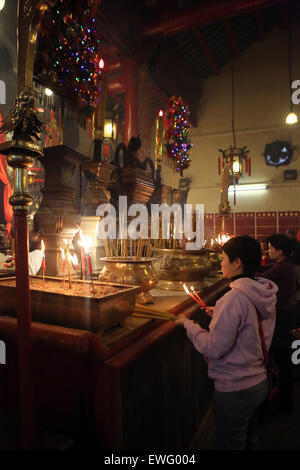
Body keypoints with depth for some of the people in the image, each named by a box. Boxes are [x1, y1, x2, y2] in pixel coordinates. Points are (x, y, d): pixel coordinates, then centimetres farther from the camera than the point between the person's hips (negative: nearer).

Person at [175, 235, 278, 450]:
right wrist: (220, 315, 10)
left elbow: (214, 349, -27)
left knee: (231, 444, 14)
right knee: (250, 439, 29)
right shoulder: (265, 294, -2)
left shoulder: (235, 297, -29)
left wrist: (188, 324, -15)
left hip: (234, 390, -8)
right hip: (259, 382, 8)